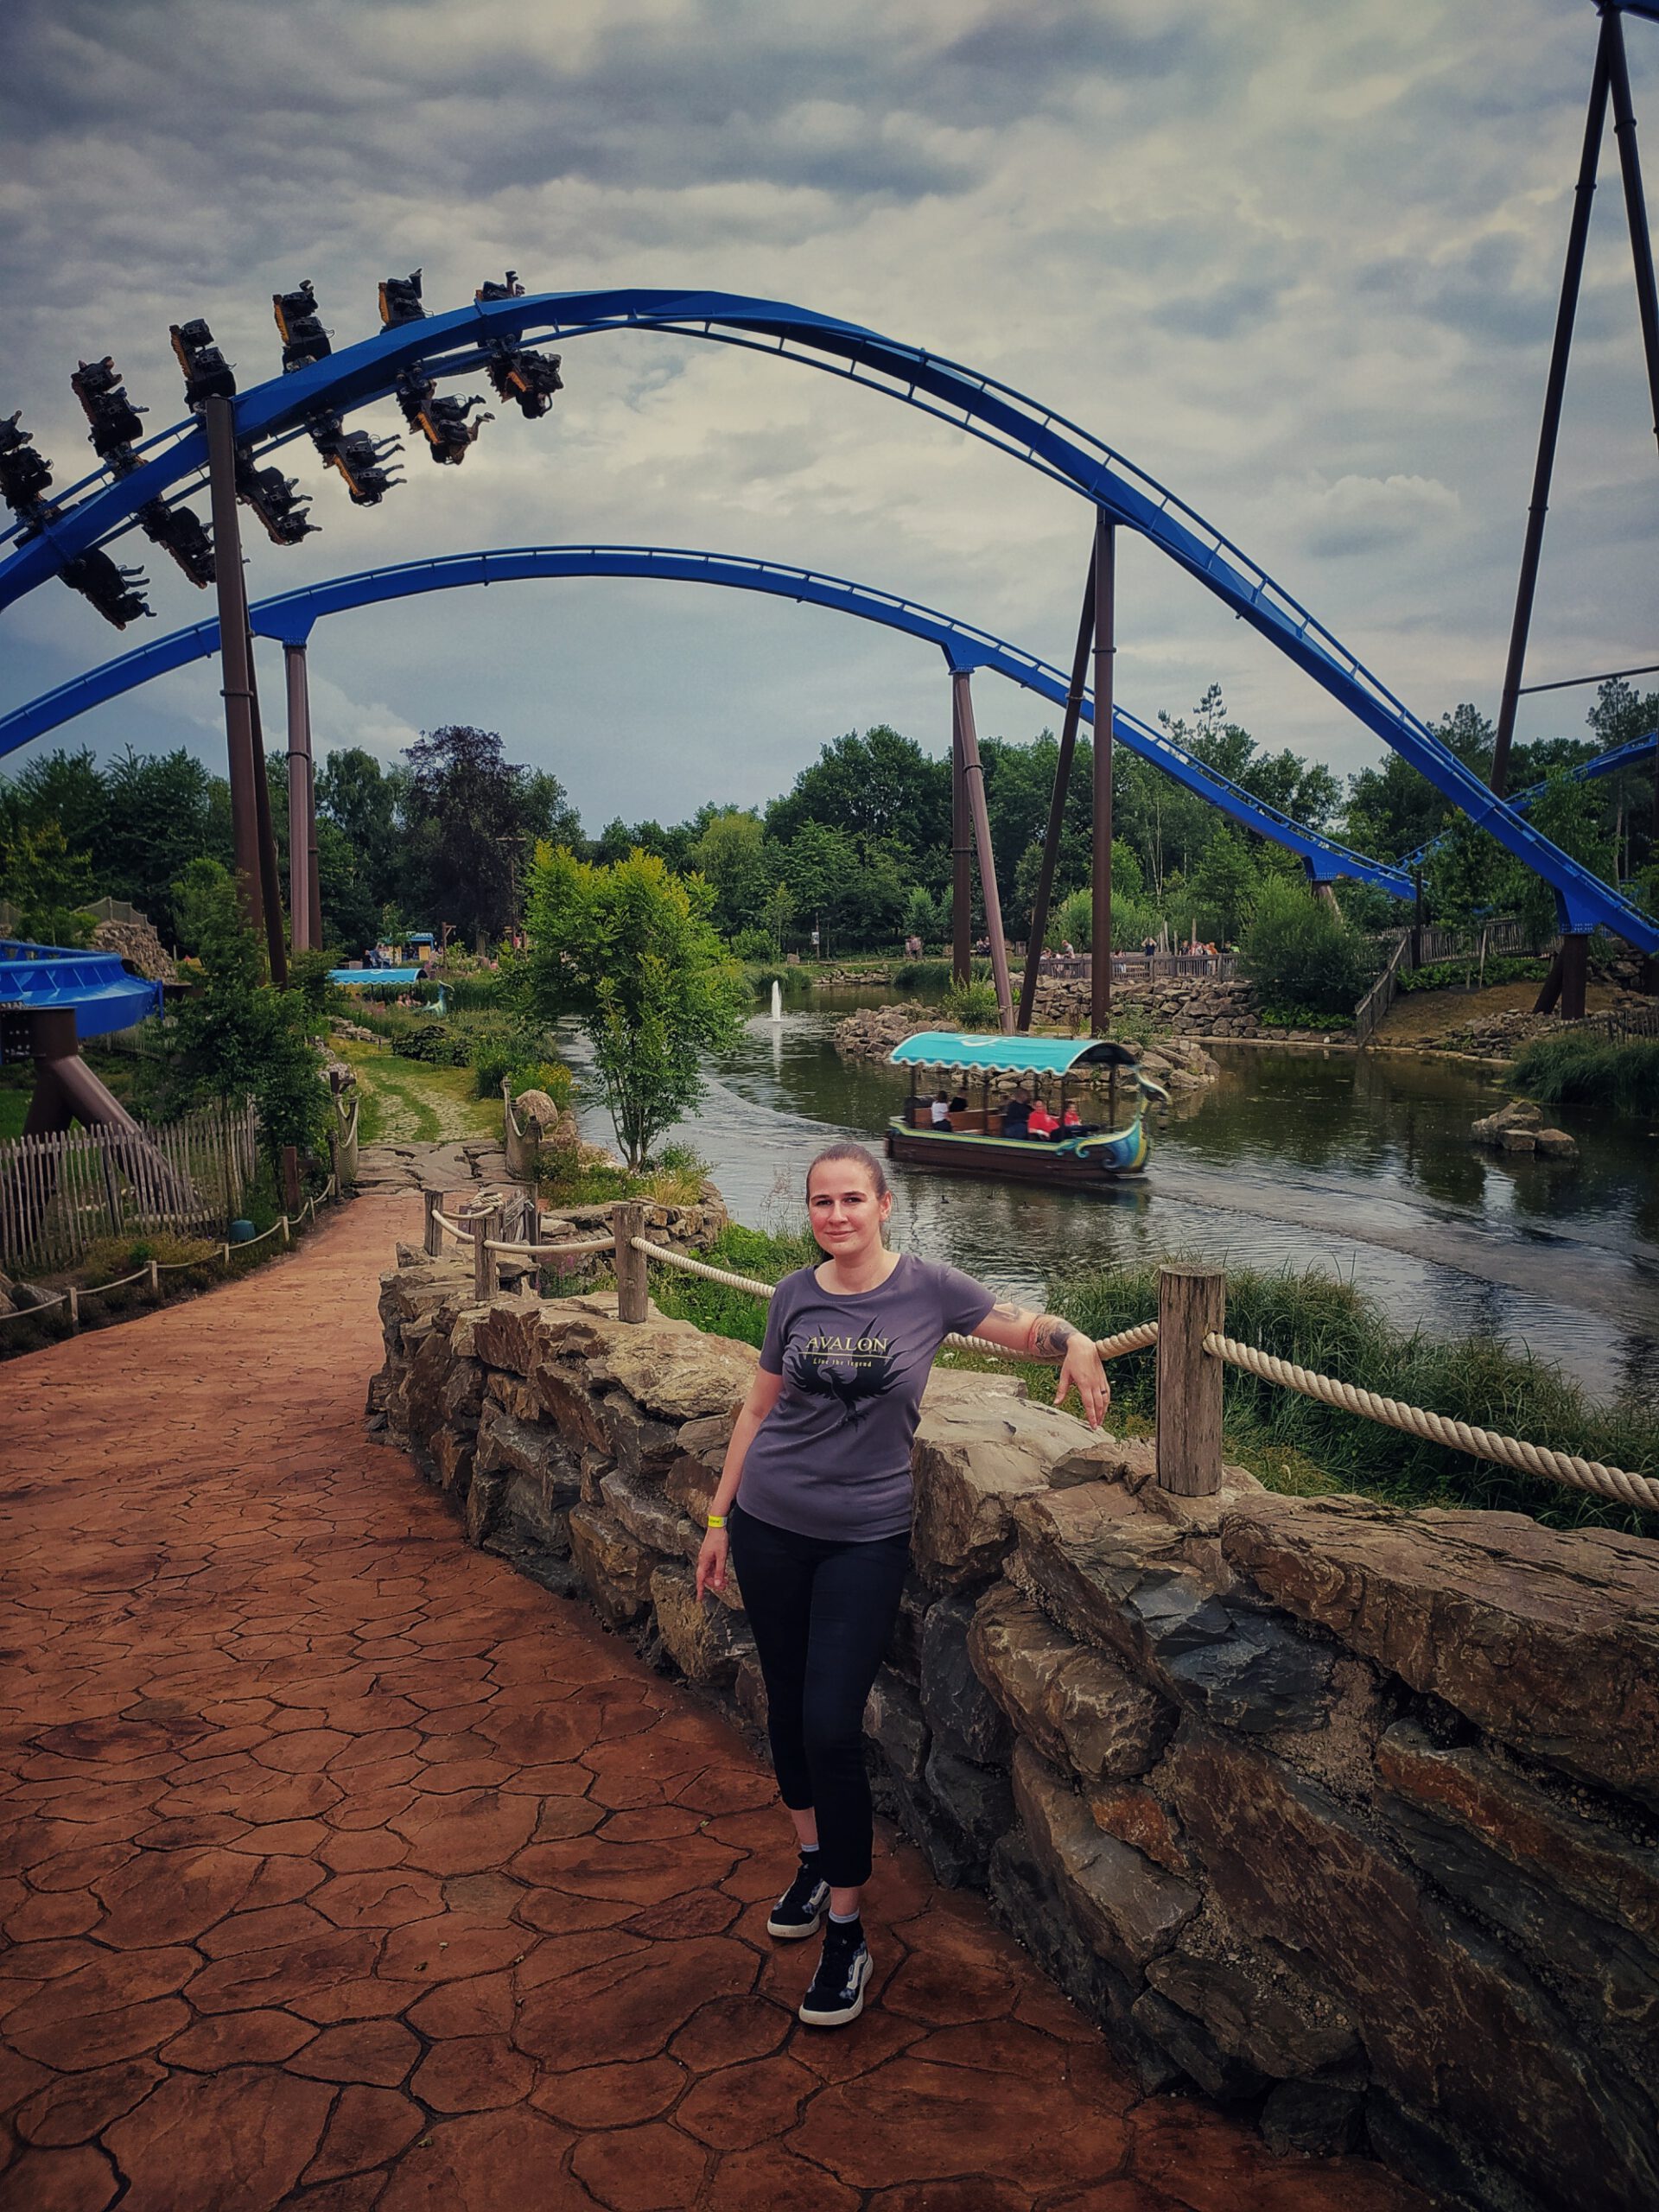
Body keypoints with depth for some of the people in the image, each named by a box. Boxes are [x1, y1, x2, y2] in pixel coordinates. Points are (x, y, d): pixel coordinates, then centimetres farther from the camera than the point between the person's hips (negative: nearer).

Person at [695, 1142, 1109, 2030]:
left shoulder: (927, 1288, -7)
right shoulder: (795, 1296, 0)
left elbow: (1025, 1327, -1)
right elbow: (759, 1409, 8)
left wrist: (1074, 1341, -25)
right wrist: (718, 1518, 11)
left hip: (866, 1537, -3)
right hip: (769, 1524, 3)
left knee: (831, 1725, -7)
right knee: (787, 1704, 14)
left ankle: (847, 1933, 9)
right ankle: (814, 1861, 39)